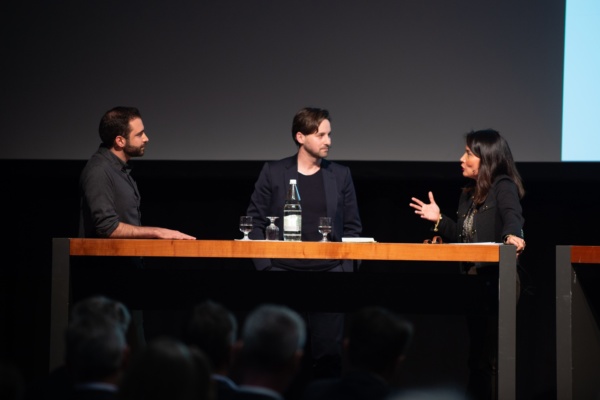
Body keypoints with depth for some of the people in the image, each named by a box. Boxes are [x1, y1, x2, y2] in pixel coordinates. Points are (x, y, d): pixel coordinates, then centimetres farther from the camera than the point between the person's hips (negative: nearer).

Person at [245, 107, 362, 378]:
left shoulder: (340, 175, 7)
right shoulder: (273, 172, 2)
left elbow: (352, 227, 9)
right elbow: (255, 222, 3)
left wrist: (346, 269, 0)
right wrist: (264, 267, -5)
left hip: (327, 275, 1)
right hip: (282, 273, -1)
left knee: (328, 353, 0)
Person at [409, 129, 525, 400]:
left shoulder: (504, 187, -9)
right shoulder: (469, 195, 15)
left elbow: (512, 215, -29)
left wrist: (512, 235, -49)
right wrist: (439, 221, 9)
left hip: (497, 281, -9)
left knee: (495, 357, -9)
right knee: (476, 357, 13)